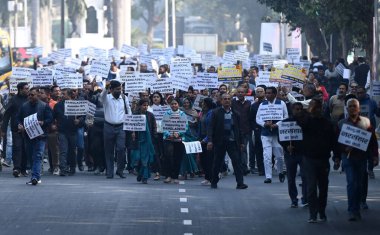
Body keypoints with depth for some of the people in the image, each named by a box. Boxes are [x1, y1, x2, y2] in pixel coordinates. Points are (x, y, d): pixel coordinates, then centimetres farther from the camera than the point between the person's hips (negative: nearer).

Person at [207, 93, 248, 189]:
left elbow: (238, 128, 14)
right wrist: (210, 140, -15)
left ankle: (240, 183, -12)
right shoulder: (216, 113, 0)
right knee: (217, 163, 8)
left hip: (232, 142, 2)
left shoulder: (235, 113, 9)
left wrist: (241, 142, 13)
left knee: (237, 161, -9)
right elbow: (211, 127, -4)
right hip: (220, 142, -2)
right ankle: (214, 182, 23)